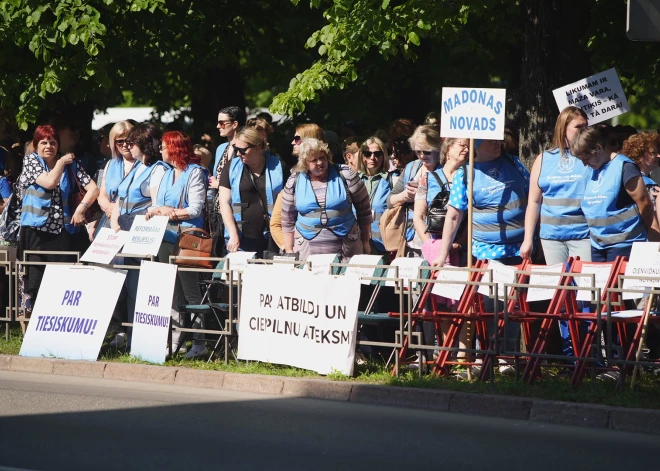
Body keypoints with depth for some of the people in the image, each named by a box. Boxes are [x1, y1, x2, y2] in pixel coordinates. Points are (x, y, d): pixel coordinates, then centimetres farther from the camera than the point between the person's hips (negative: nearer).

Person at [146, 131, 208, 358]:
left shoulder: (195, 173, -6)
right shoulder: (167, 174, 18)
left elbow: (196, 209, -13)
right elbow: (157, 206, 17)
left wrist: (171, 212, -15)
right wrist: (155, 211, -5)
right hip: (166, 237, 8)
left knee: (191, 292, -7)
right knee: (172, 294, 8)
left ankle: (199, 343, -6)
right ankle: (174, 340, 11)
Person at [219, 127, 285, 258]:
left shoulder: (277, 168, 4)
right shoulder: (232, 169, 7)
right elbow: (224, 202, 3)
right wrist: (233, 235, -9)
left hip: (270, 240, -1)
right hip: (240, 240, 1)